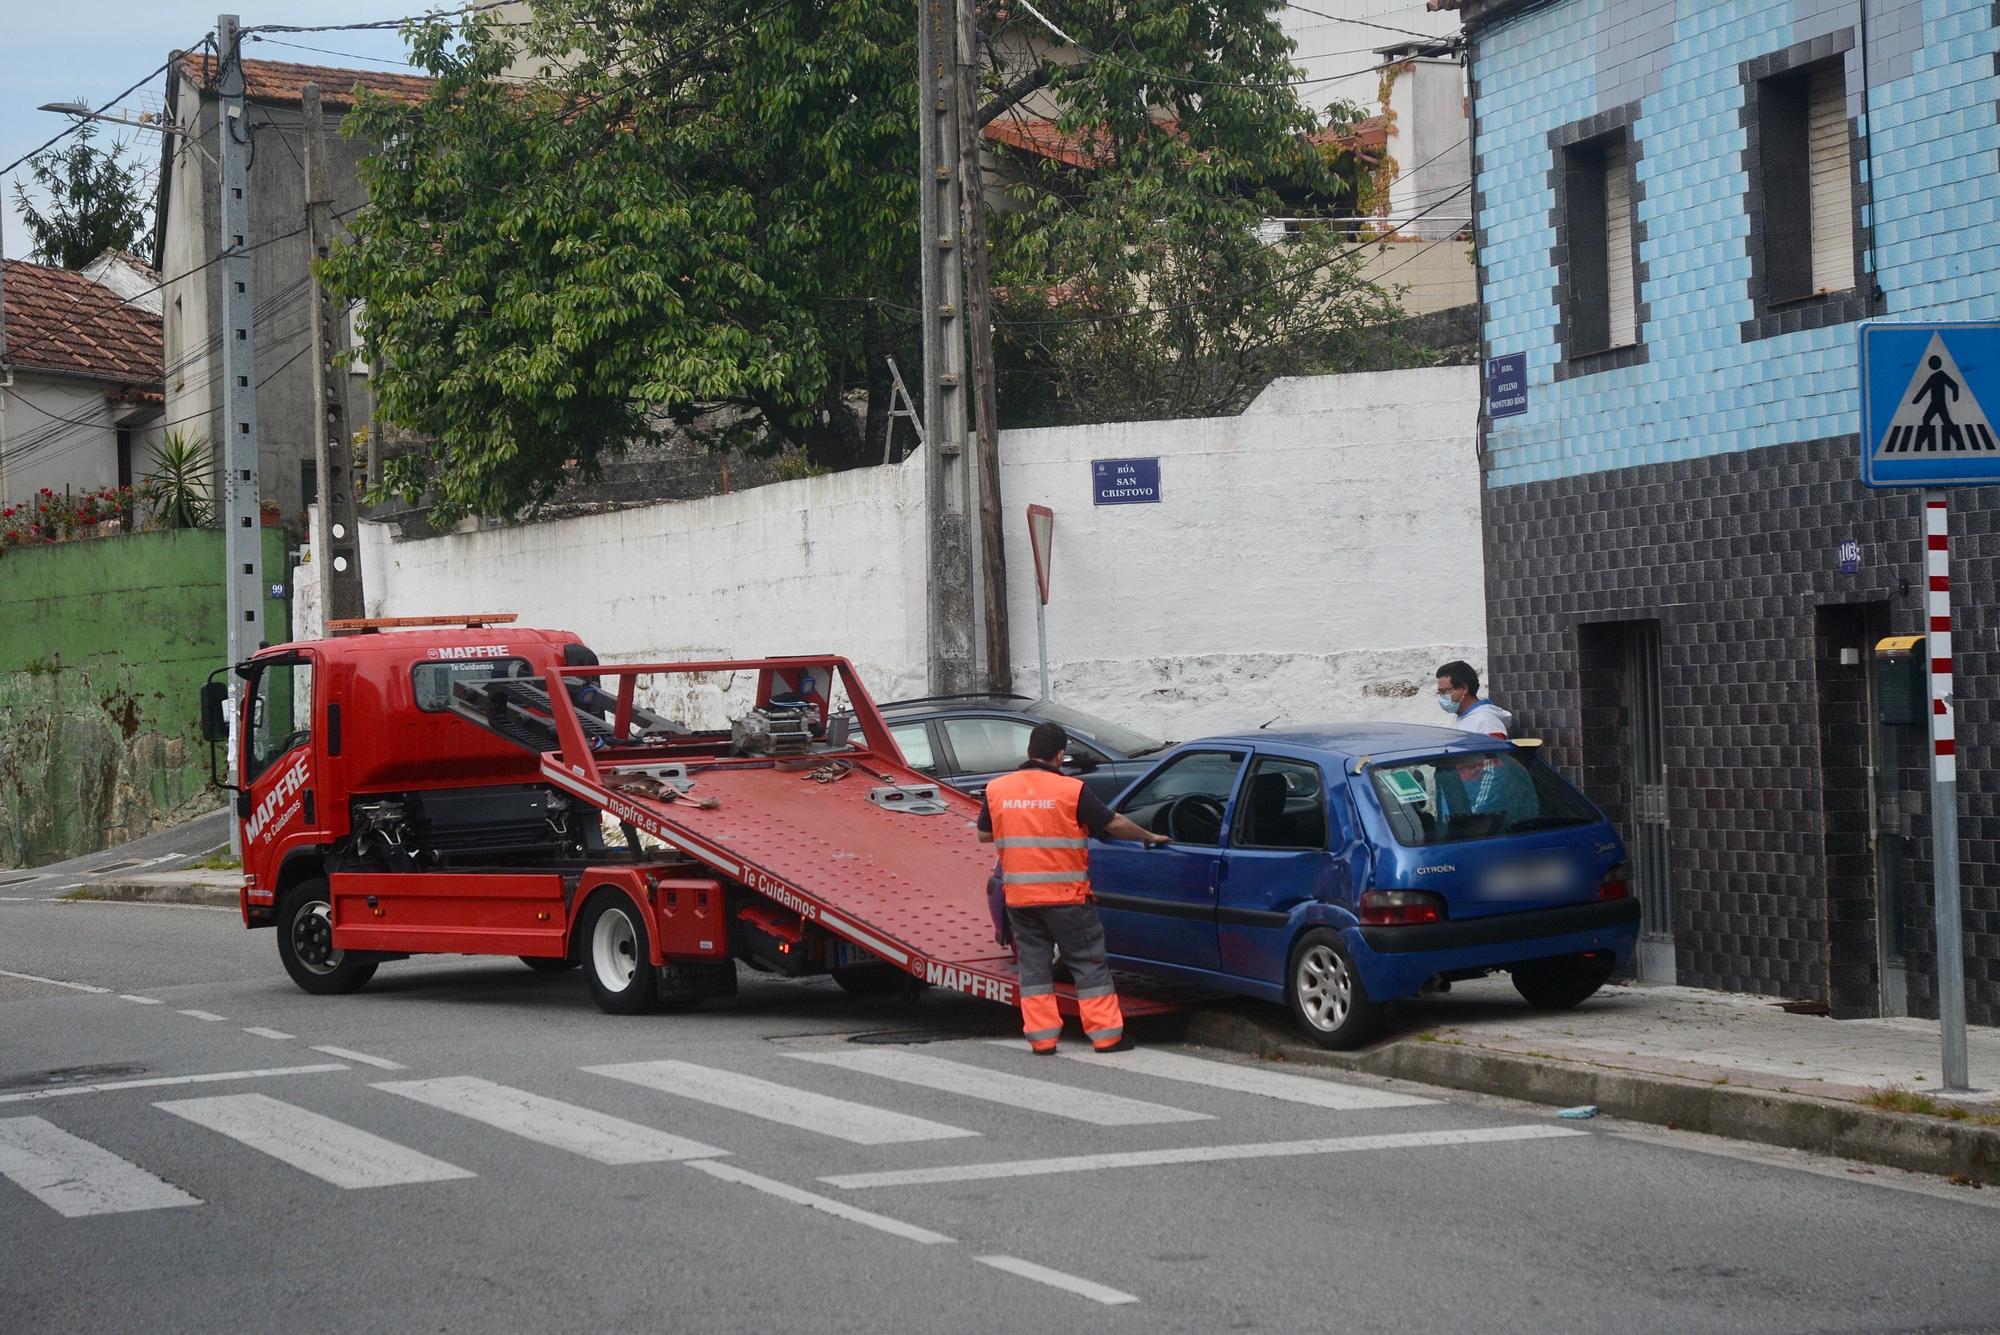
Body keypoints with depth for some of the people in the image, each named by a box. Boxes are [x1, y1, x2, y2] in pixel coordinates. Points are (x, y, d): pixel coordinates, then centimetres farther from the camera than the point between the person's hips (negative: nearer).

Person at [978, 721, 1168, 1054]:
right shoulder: (1070, 790, -10)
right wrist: (1149, 837, 12)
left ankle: (1041, 1036, 9)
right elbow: (1114, 824, -4)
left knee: (1033, 963, 12)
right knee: (1089, 963, 5)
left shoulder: (996, 790, 2)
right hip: (1065, 895, -4)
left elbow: (984, 835, 12)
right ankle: (1106, 1035, 5)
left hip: (1018, 896, 4)